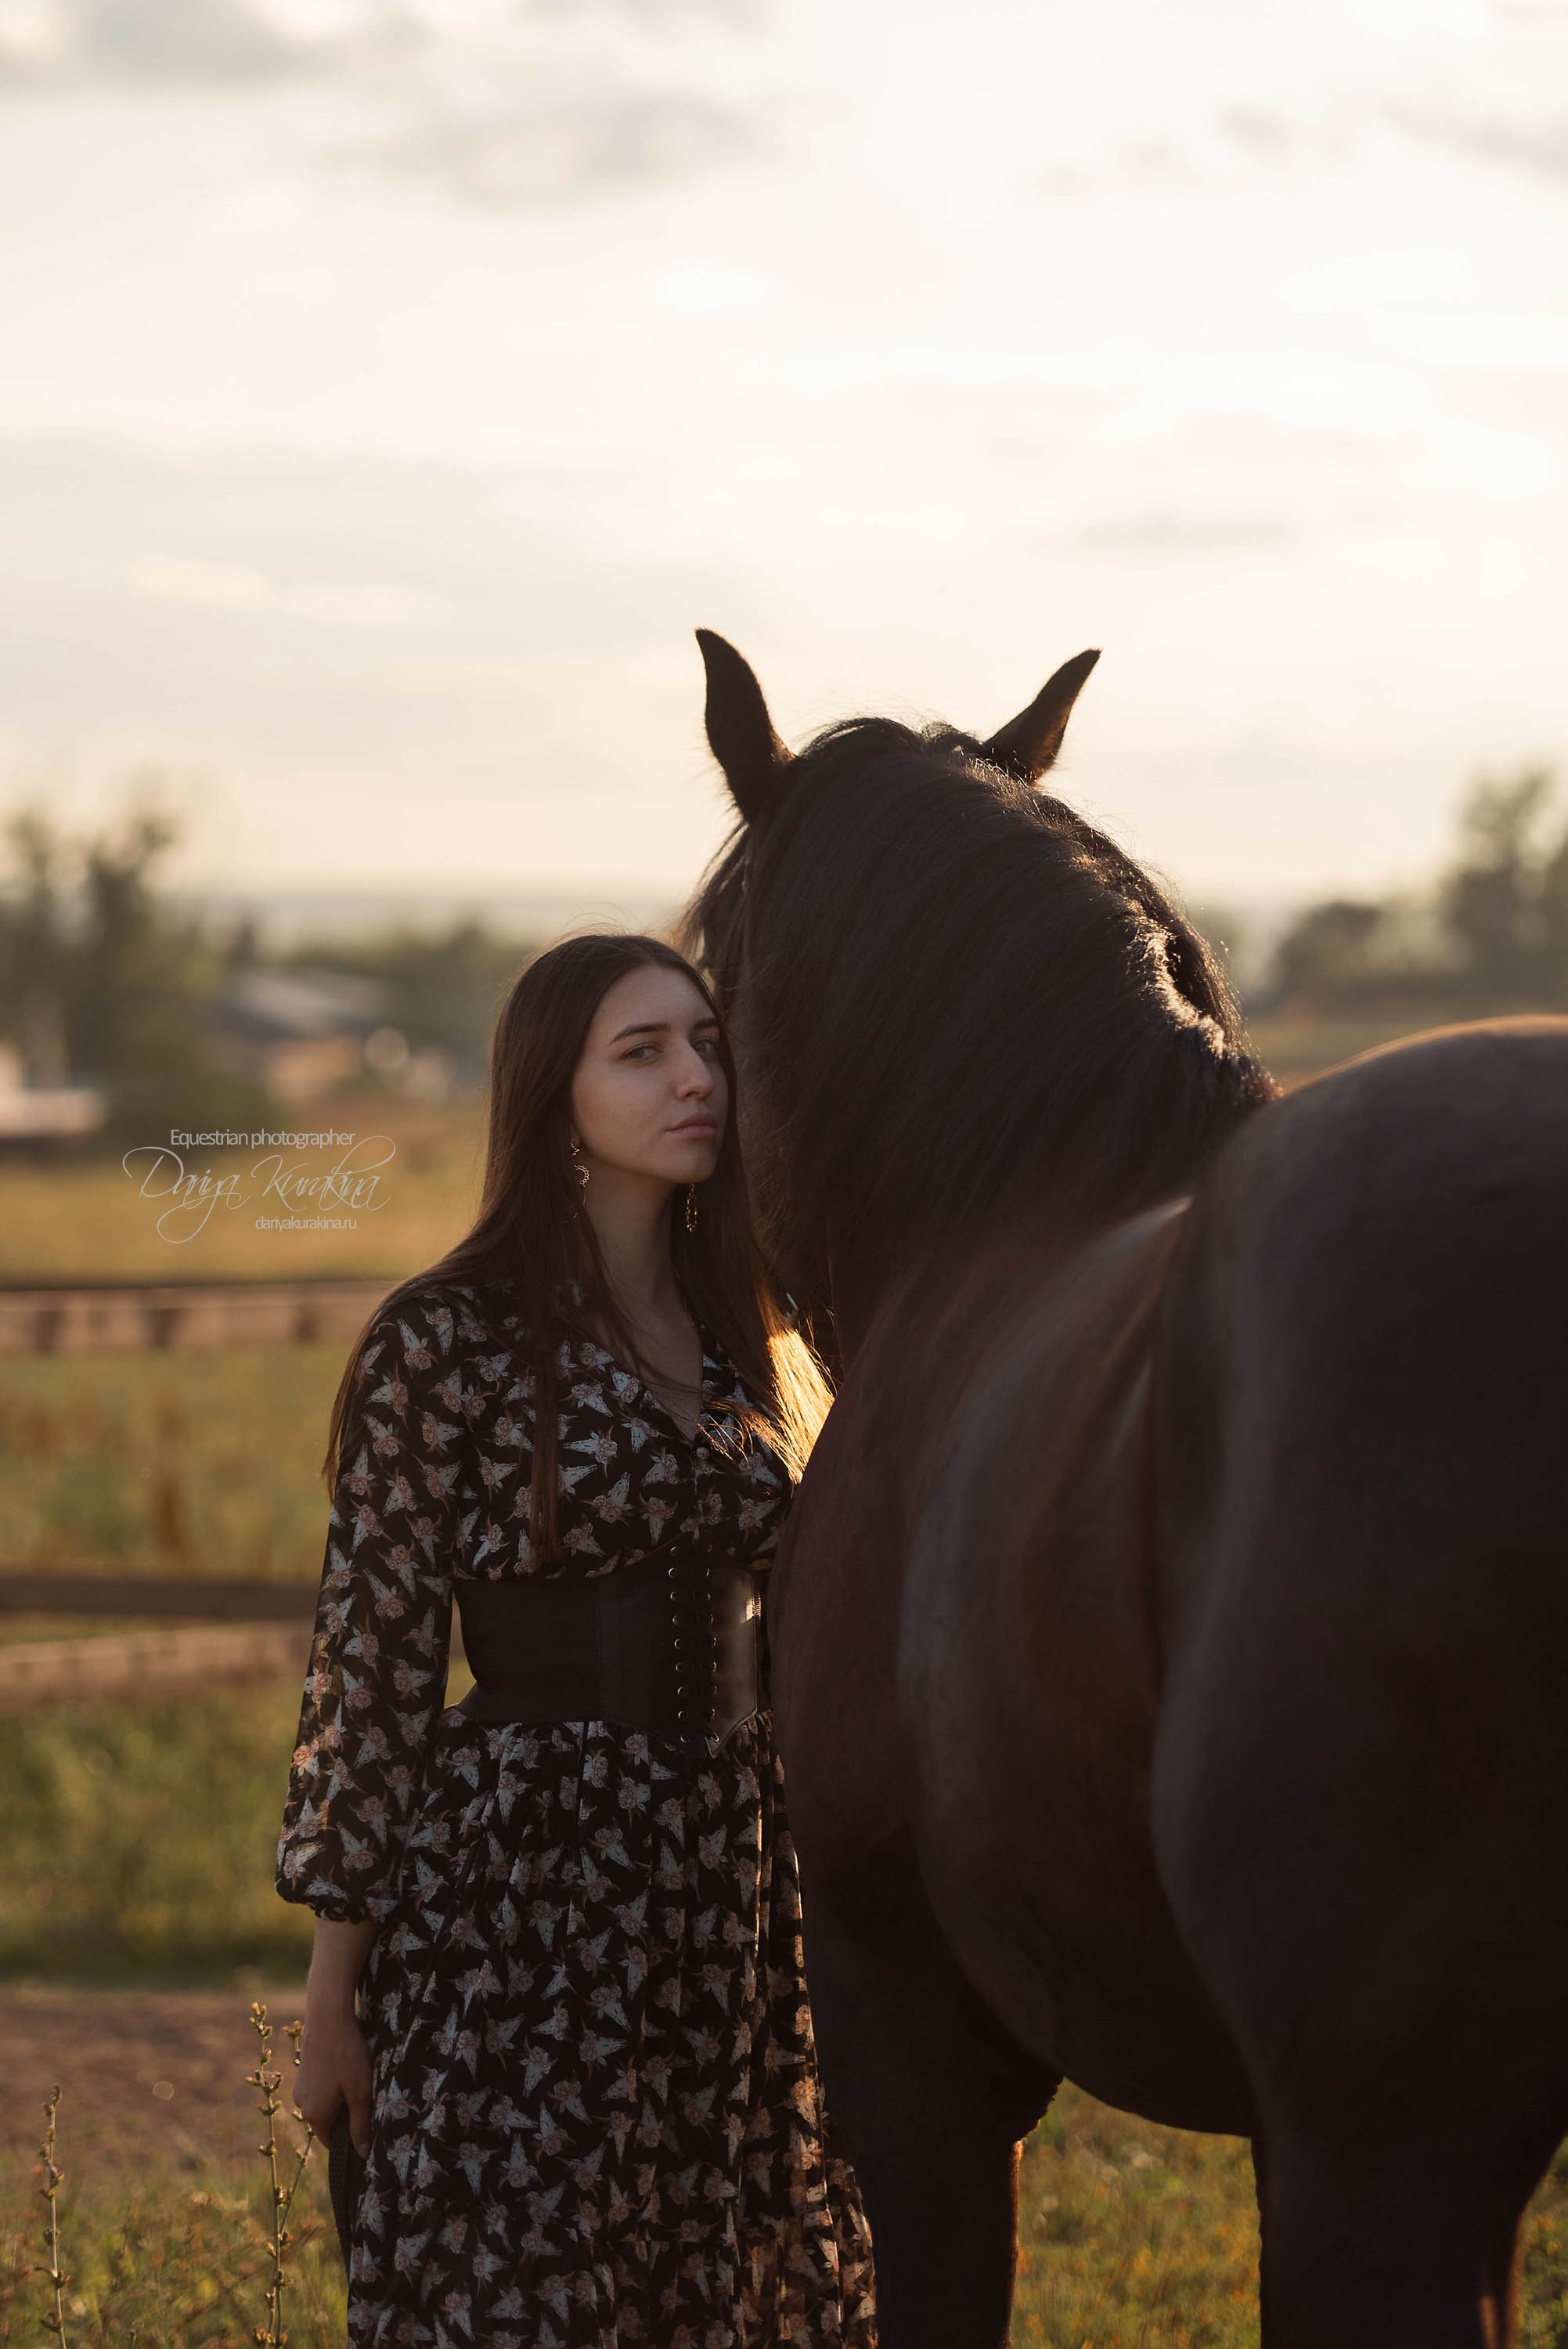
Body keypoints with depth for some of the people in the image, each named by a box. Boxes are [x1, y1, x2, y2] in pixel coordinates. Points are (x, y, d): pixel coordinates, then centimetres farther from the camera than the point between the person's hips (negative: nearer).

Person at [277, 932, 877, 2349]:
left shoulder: (755, 1341, 12)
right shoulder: (447, 1344, -7)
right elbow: (370, 1670, -7)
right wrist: (332, 2000, -7)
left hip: (743, 1897, 6)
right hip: (530, 1881, -6)